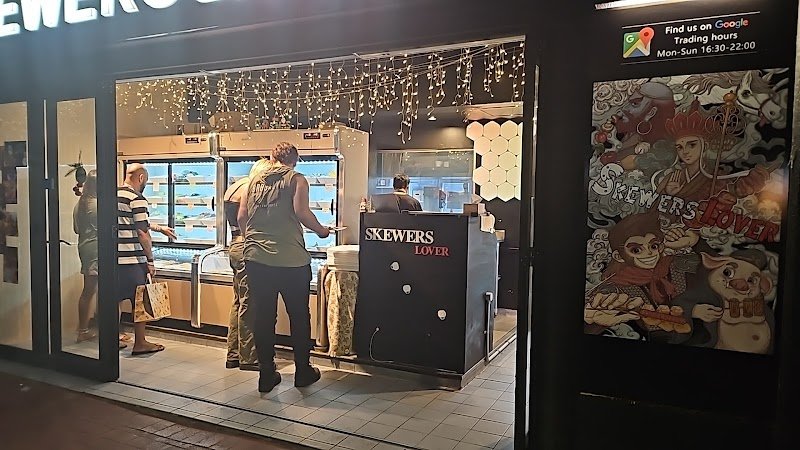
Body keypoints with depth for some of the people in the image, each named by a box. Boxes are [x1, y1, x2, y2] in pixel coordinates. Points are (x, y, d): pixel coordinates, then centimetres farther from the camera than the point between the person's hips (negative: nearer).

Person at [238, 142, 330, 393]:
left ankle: (266, 375, 17)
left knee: (263, 316, 11)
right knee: (299, 316, 11)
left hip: (256, 259, 4)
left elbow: (241, 217, 10)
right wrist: (321, 230, 1)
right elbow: (301, 211, -15)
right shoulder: (296, 179, -1)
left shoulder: (256, 180, 12)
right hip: (291, 259, -4)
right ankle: (303, 372, 23)